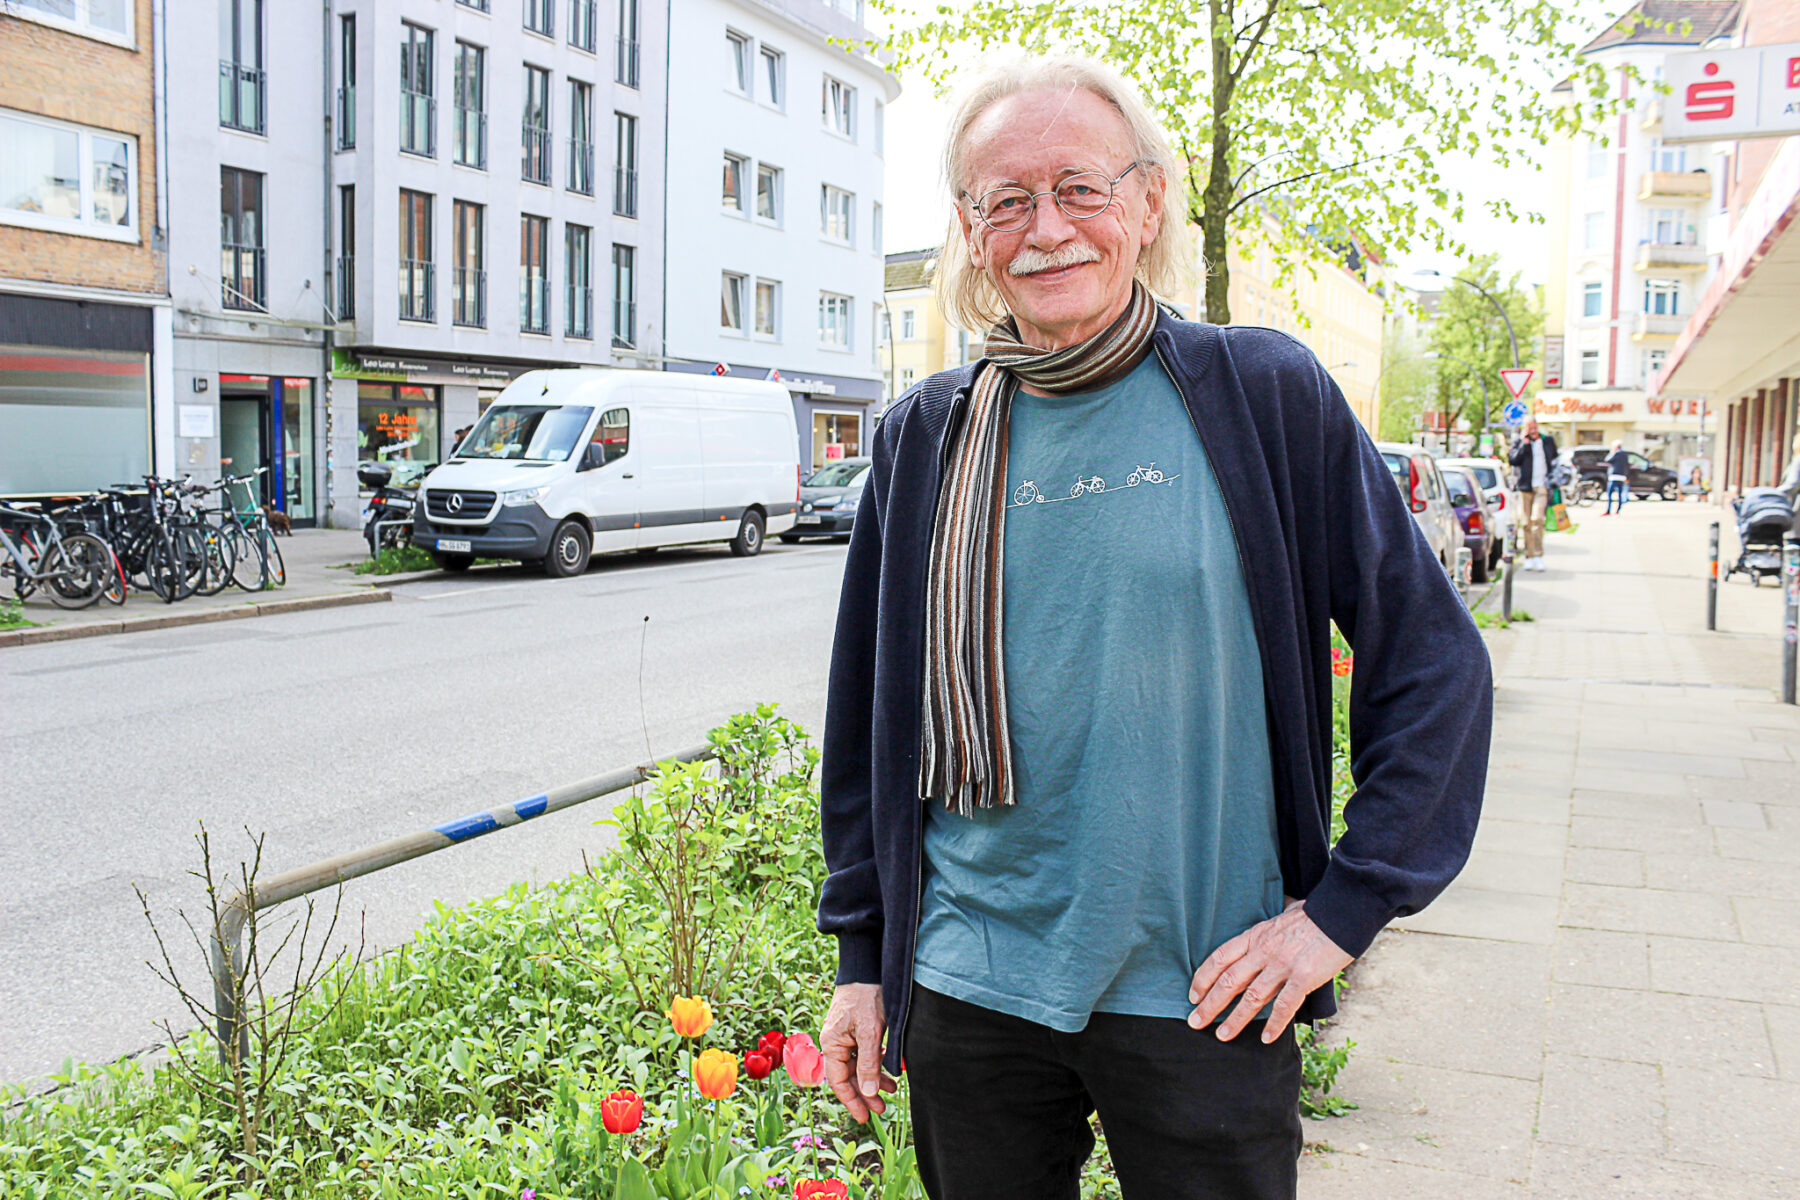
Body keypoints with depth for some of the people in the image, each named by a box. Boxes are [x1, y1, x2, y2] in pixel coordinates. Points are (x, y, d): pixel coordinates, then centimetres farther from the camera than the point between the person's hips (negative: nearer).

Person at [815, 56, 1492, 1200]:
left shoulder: (1267, 395, -6)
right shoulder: (924, 438, 2)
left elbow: (1435, 663, -2)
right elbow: (867, 712, 9)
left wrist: (1345, 907, -7)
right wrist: (862, 957, 9)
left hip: (1204, 1000, -2)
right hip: (966, 988, 3)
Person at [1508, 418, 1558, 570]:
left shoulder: (1548, 440, 11)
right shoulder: (1520, 442, 5)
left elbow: (1554, 461, 22)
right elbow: (1514, 460, -10)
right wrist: (1524, 443, -13)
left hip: (1541, 487, 0)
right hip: (1525, 487, 1)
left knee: (1537, 519, -17)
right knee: (1527, 523, 4)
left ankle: (1538, 556, -16)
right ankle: (1529, 557, 12)